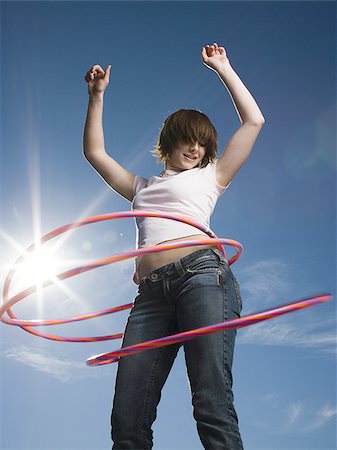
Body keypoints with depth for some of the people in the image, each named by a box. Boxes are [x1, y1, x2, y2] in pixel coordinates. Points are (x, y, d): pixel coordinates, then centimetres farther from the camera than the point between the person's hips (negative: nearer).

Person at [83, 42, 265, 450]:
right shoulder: (142, 188, 34)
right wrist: (96, 96, 31)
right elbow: (94, 152, 36)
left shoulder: (210, 176, 24)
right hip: (151, 292, 4)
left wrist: (221, 68, 27)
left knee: (212, 403, -18)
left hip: (201, 274, -3)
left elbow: (253, 120, 22)